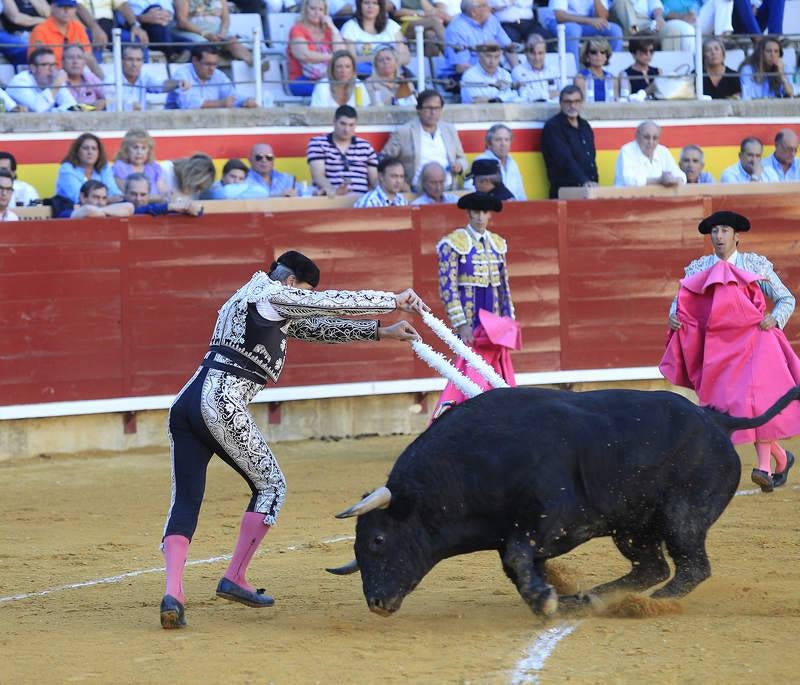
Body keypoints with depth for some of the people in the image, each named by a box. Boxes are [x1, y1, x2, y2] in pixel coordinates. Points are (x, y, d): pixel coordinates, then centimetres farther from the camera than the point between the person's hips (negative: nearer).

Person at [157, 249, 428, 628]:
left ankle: (173, 594, -17)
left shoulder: (248, 299, 31)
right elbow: (337, 302, 2)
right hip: (223, 403, -9)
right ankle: (234, 579, 7)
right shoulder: (270, 294, 2)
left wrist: (380, 331, 31)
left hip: (187, 403, 9)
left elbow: (315, 327, 33)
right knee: (271, 486, 9)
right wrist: (395, 300, 14)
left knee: (186, 500, 1)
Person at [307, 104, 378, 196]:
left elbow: (375, 180, 16)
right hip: (331, 199, -2)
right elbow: (318, 175, -6)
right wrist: (332, 190, -27)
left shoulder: (365, 147, 18)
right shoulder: (317, 143, 8)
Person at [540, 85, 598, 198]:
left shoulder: (585, 126, 18)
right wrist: (584, 181, -29)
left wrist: (594, 184, 11)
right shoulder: (552, 127, -6)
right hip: (565, 191, -6)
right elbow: (565, 159, -18)